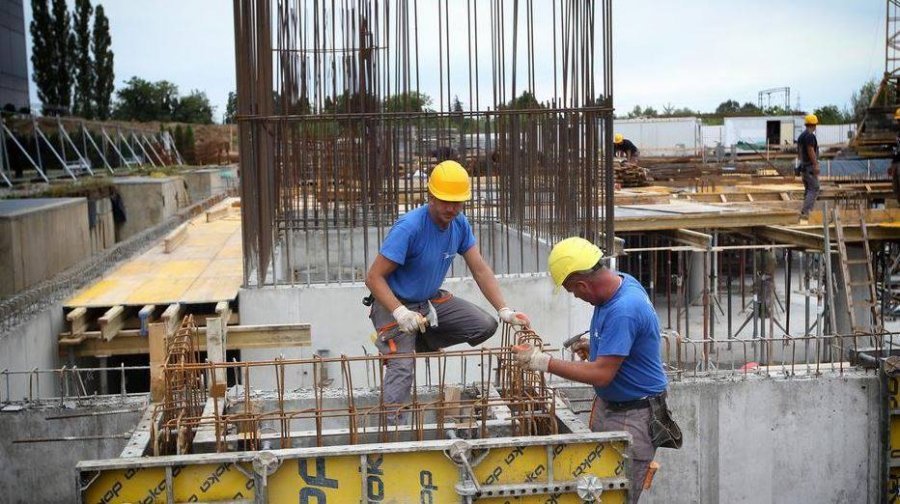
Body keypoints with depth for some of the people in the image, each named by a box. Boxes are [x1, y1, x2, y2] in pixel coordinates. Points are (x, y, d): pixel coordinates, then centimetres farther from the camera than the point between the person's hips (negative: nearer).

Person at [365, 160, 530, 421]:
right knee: (402, 368, -22)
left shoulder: (460, 224, -6)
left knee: (485, 325, -4)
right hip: (396, 303, -7)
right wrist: (400, 314, -36)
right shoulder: (409, 227, -26)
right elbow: (374, 277, -24)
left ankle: (417, 343, 6)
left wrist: (504, 310, -14)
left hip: (431, 301, 7)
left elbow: (480, 270, -3)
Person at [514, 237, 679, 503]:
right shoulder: (622, 281, 1)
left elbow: (601, 374, -28)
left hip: (634, 417, -10)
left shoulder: (623, 311, -30)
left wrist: (543, 362, -23)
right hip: (607, 406, 10)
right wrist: (594, 344, 4)